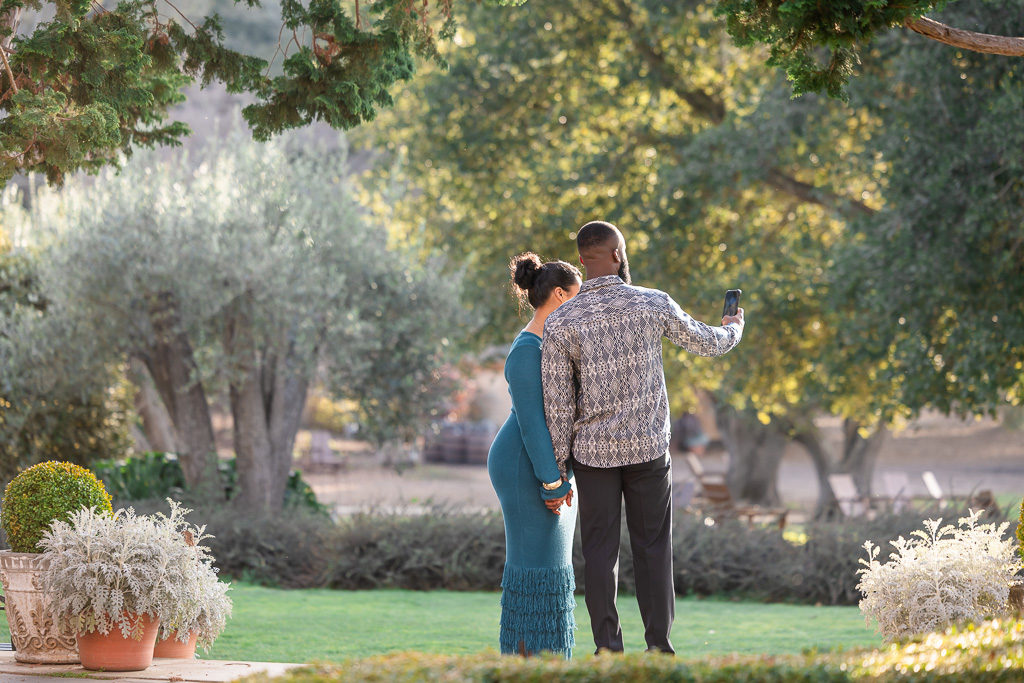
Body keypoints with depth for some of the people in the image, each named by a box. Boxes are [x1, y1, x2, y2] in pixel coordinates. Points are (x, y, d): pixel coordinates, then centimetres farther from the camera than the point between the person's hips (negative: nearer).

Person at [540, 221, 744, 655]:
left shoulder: (561, 323, -10)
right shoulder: (654, 305, -7)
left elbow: (557, 403, -7)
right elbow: (706, 344, 9)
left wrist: (558, 466, 1)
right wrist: (733, 329, 33)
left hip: (593, 451, 0)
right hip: (648, 447, 0)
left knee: (600, 550, 5)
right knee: (652, 546, 8)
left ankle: (608, 649, 5)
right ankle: (658, 645, 7)